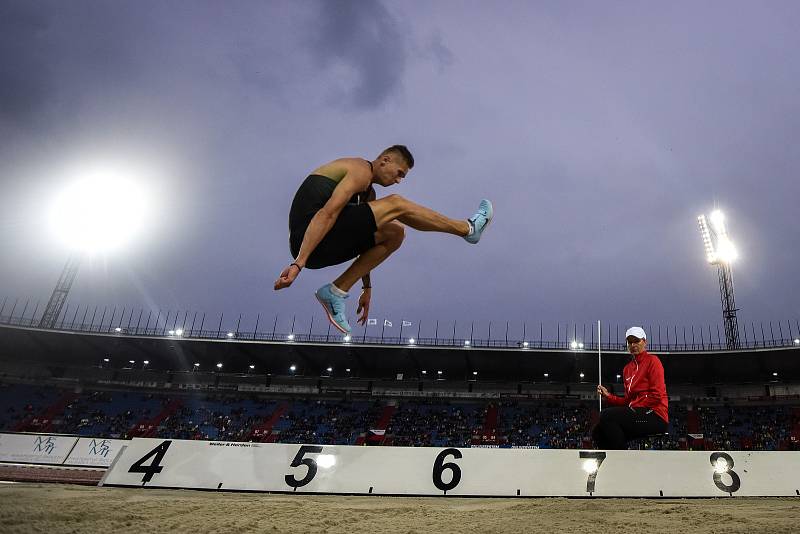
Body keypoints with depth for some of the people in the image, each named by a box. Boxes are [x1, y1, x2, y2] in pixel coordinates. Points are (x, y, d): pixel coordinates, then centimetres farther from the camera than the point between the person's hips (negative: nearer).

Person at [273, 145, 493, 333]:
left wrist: (367, 287, 27)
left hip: (326, 247, 10)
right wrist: (298, 263, -28)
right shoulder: (361, 170, -6)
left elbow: (366, 238, 27)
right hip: (309, 240, -10)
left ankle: (337, 290, 1)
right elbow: (327, 214, -19)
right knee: (396, 205, -13)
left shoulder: (368, 192, 25)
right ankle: (468, 228, 1)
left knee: (394, 234, 12)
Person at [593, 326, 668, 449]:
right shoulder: (627, 368, 21)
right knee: (598, 432, -6)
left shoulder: (652, 360, -1)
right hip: (636, 414, 8)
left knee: (607, 415, -26)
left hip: (655, 415, -8)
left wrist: (633, 407, -12)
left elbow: (657, 395, -11)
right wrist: (608, 396, 2)